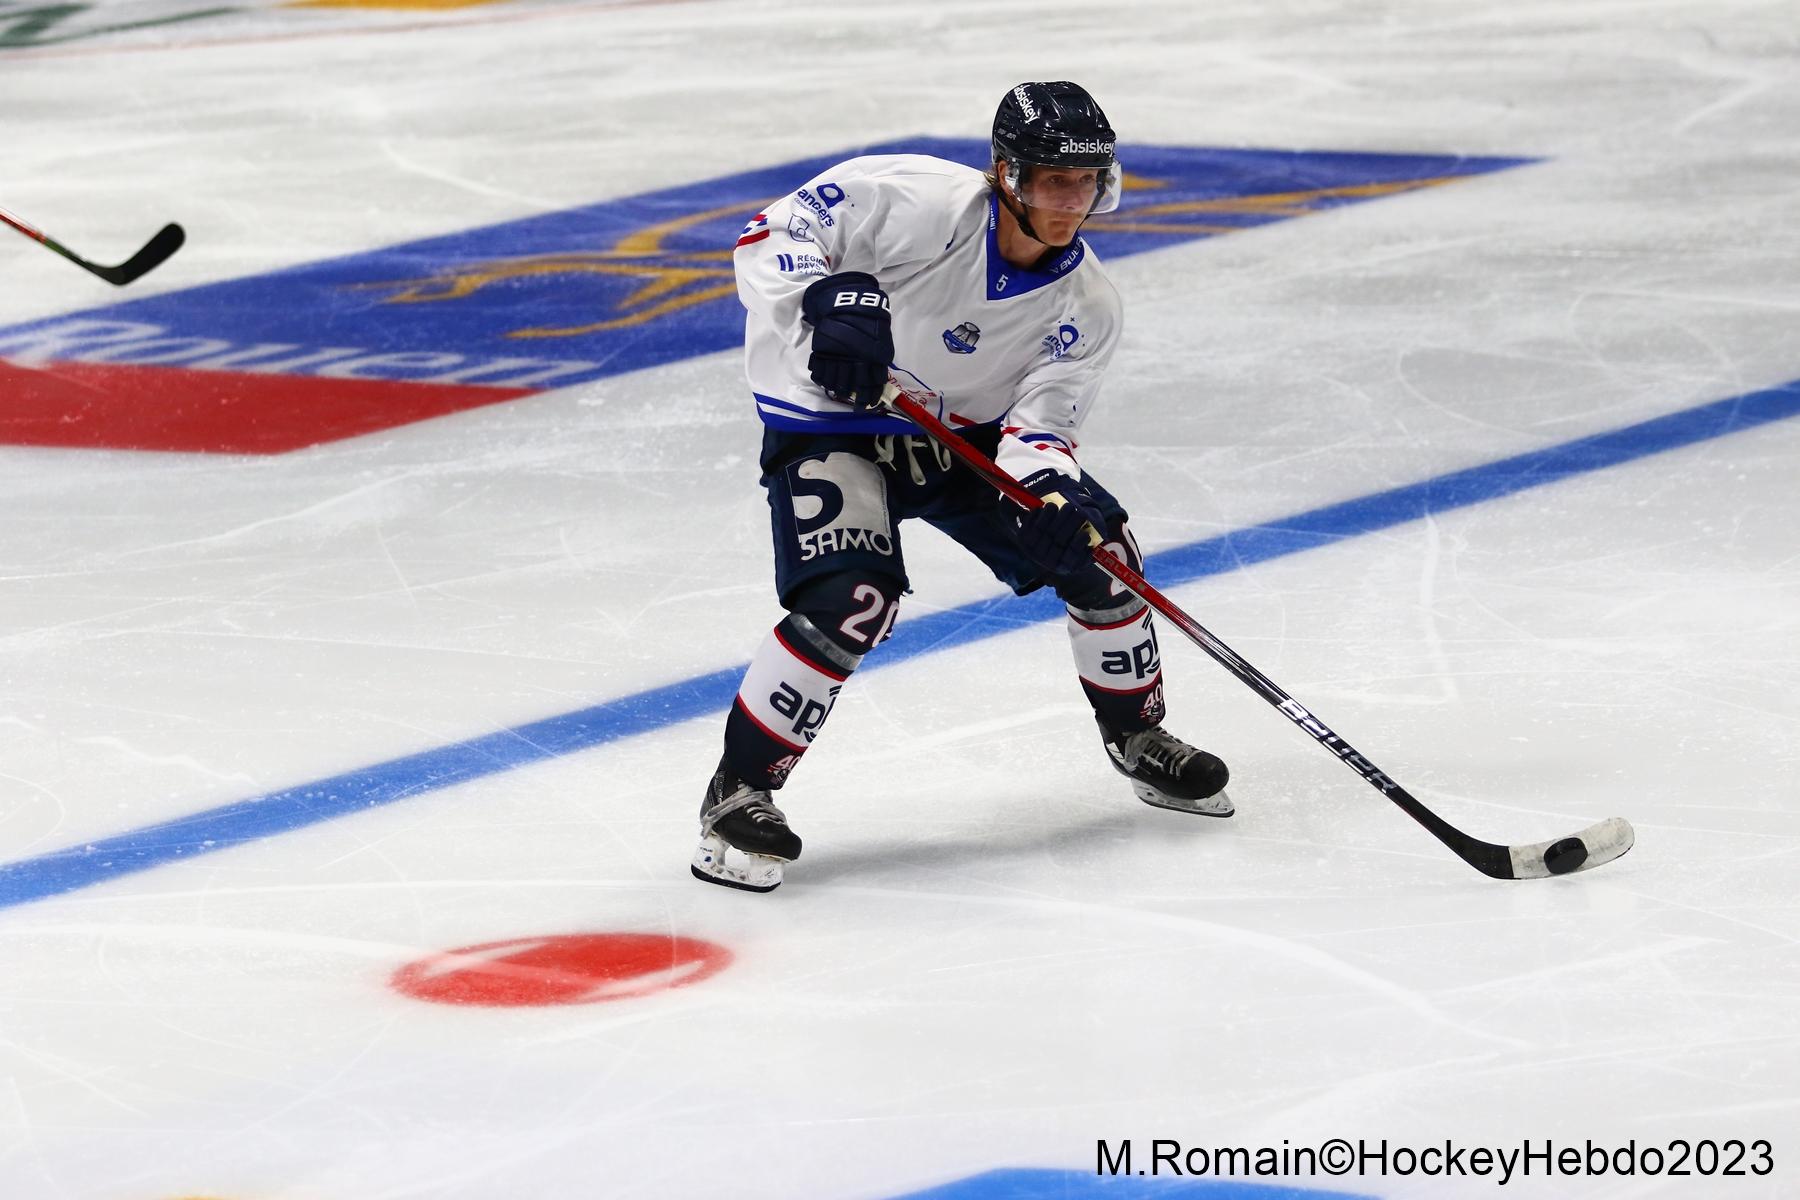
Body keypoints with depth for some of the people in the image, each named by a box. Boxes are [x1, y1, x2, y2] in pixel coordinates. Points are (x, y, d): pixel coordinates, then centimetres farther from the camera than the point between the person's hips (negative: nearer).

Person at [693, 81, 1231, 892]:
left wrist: (1047, 489, -35)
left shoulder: (1085, 304, -9)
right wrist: (826, 302, -43)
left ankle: (1138, 739, 24)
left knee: (1093, 546, -1)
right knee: (852, 601, -27)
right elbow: (775, 233, -24)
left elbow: (1040, 422, -14)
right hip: (832, 424, -6)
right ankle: (739, 790, -13)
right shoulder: (919, 202, -26)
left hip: (967, 431, 6)